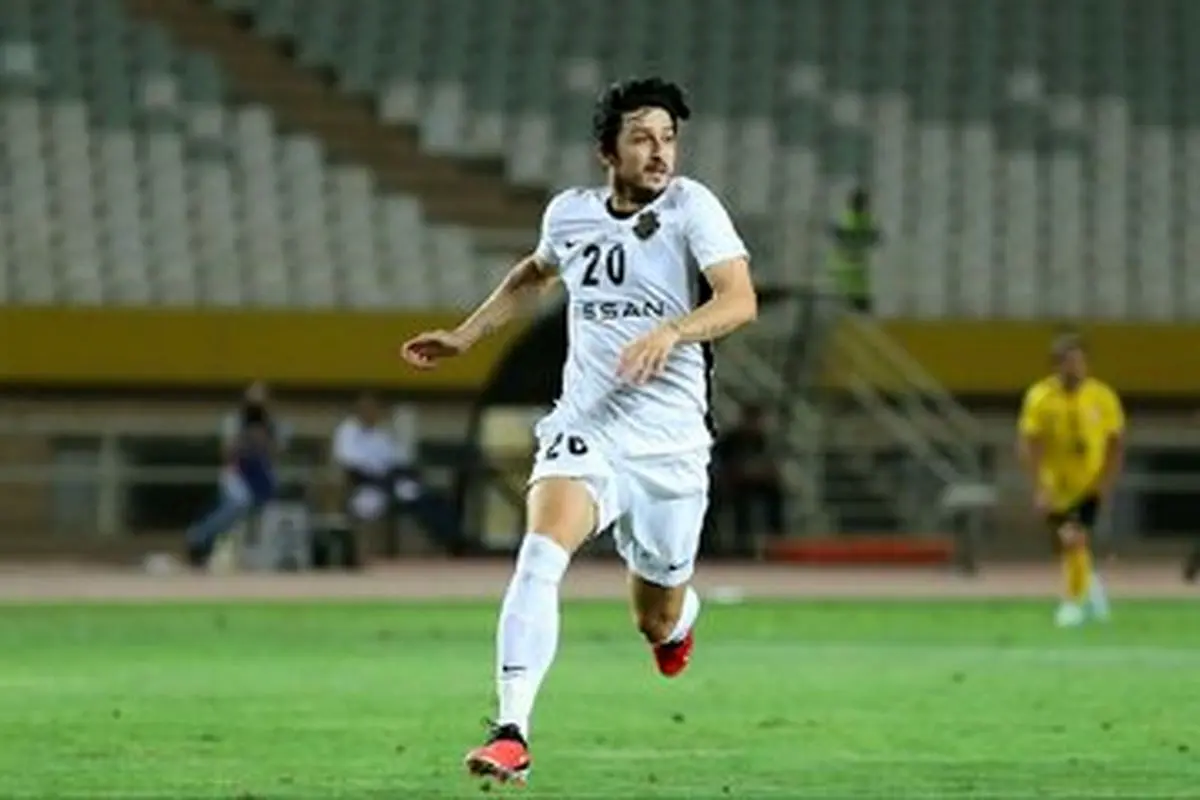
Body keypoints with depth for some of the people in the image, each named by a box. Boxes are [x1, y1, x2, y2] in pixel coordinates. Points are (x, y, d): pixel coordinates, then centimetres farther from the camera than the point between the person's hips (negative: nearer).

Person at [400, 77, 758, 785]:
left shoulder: (691, 206, -7)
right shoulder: (570, 214, 5)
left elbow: (740, 300, -20)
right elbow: (537, 273, 29)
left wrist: (669, 332, -36)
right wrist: (466, 336, 25)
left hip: (671, 444, -1)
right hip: (584, 429, 1)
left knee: (658, 624, 11)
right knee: (541, 552, -28)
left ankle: (681, 612, 52)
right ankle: (512, 736, -30)